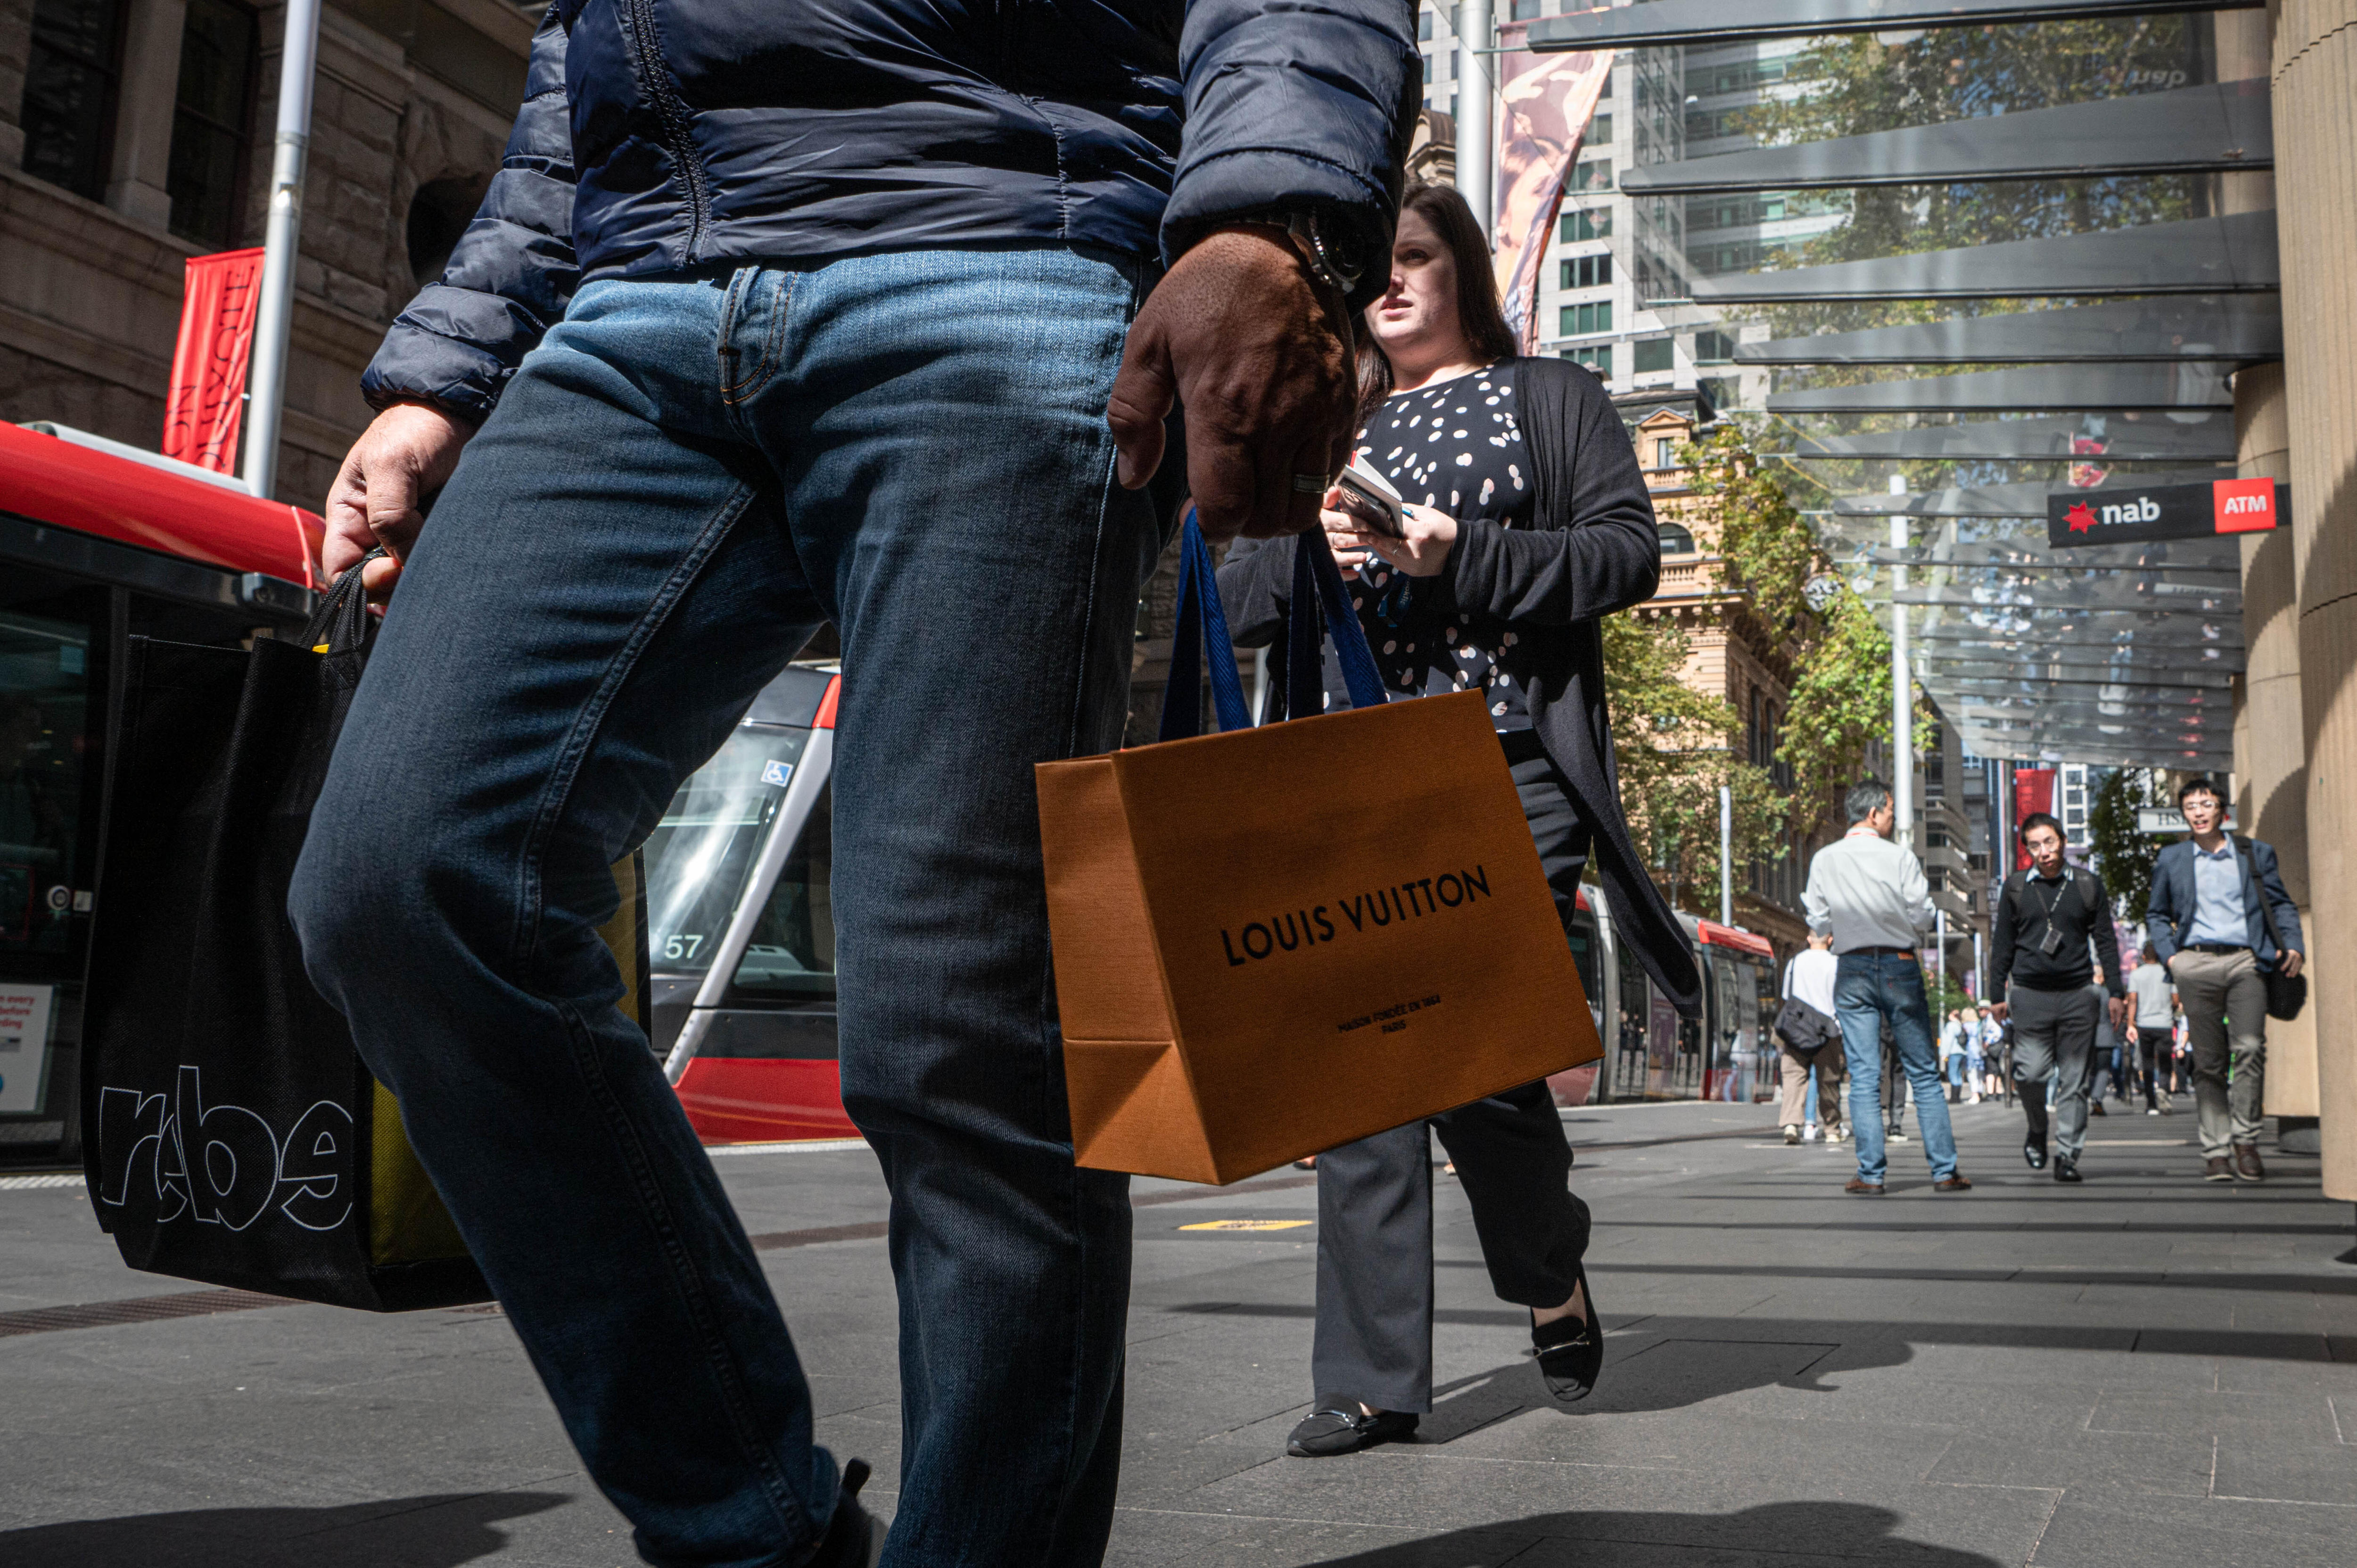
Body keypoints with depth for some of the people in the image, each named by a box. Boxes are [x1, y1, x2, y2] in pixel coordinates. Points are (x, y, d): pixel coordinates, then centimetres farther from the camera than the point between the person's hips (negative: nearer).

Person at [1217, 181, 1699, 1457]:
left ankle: (1553, 1276, 20)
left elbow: (1630, 552, 1)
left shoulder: (1549, 399, 14)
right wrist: (1308, 551, -5)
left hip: (1506, 771, -4)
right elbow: (1234, 600, 18)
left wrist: (1464, 556, -12)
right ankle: (1372, 1377, 3)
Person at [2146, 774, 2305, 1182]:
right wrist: (2169, 955, 5)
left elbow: (2281, 905, 14)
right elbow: (2156, 916, 20)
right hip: (2196, 964, 1)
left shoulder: (2256, 854, 12)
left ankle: (2245, 1140, -4)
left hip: (2245, 961, -1)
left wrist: (2293, 945, -2)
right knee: (2208, 1063, 0)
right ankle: (2216, 1151, 4)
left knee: (2250, 1048, -17)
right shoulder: (2171, 859, 14)